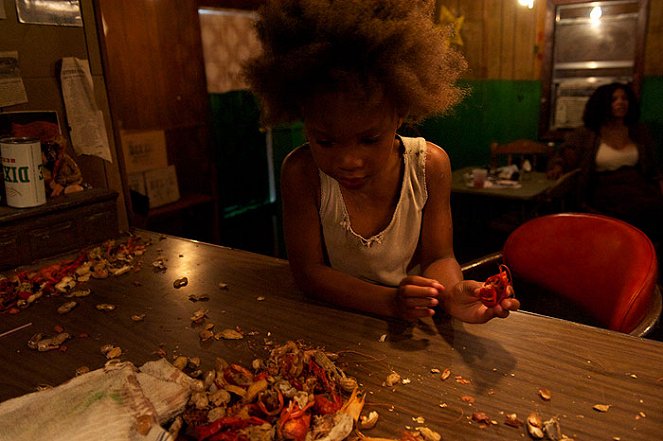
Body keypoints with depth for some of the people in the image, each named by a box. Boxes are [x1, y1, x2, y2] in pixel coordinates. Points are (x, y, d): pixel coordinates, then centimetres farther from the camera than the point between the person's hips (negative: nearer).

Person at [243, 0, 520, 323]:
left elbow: (438, 257, -10)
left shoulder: (428, 165, -15)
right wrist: (389, 301, -32)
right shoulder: (302, 172, -20)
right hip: (331, 316, -1)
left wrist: (451, 292, -33)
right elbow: (308, 270, -17)